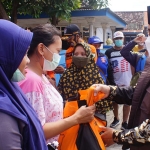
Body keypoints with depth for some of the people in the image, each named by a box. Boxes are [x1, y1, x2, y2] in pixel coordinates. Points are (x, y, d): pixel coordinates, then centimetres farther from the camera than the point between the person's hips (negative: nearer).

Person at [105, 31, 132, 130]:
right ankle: (116, 119, 35)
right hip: (114, 82, 1)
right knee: (114, 101, 15)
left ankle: (125, 122, 18)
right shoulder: (109, 52, -2)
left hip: (127, 82, -1)